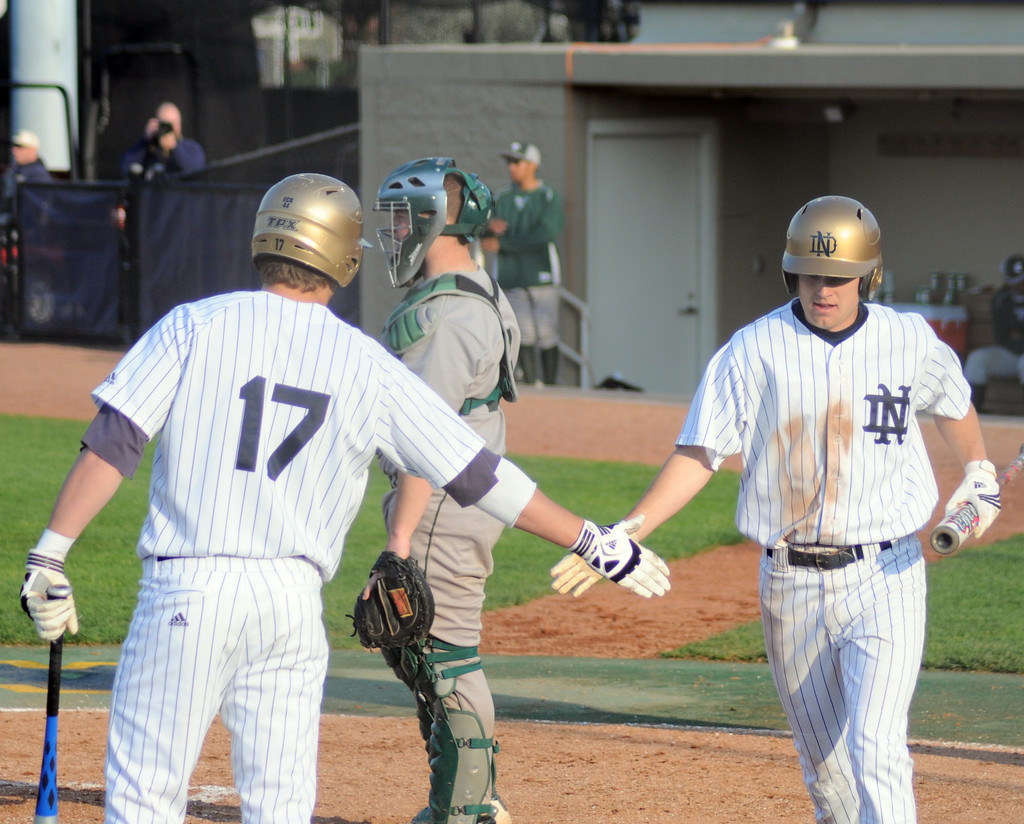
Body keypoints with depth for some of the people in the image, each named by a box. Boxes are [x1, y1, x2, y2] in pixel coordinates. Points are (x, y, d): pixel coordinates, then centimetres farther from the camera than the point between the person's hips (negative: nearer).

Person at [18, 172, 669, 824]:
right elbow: (478, 475, 6)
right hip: (296, 599, 2)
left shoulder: (196, 325, 1)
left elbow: (112, 443, -8)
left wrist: (50, 556, -7)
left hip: (188, 588, -2)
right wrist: (592, 540, 13)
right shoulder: (367, 366, 6)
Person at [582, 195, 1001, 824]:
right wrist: (628, 531, -15)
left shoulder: (910, 341, 1)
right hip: (792, 583, 1)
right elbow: (699, 453, -5)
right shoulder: (757, 349, -4)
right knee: (824, 765, 10)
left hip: (884, 577, -1)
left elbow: (952, 401, 24)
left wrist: (979, 476, 11)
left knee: (875, 752, -16)